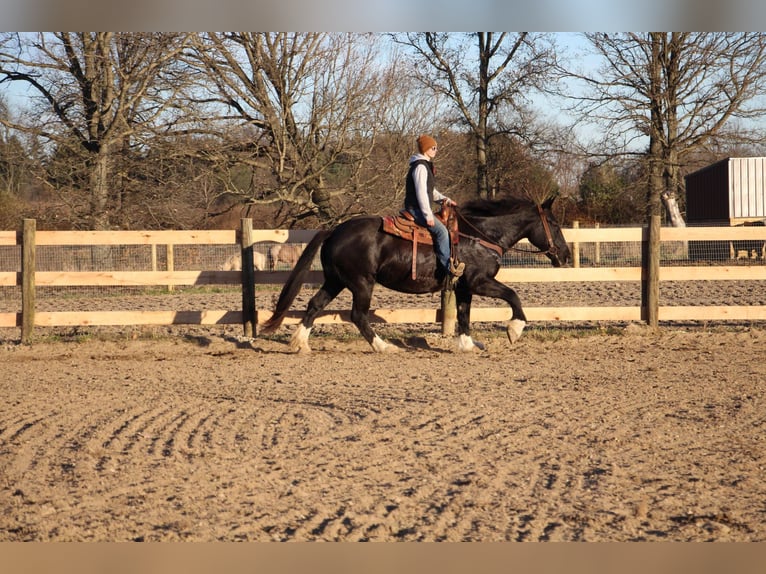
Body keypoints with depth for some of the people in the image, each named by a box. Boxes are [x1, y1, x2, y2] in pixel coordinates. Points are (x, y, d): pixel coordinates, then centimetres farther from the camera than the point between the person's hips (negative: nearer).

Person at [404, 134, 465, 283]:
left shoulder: (426, 166, 19)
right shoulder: (420, 167, -14)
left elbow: (431, 191, 26)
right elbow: (421, 192, -21)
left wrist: (445, 199, 11)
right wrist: (428, 215, -23)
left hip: (419, 209, 11)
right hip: (416, 209, -11)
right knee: (441, 230, -22)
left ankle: (448, 266, 8)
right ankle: (448, 268, -24)